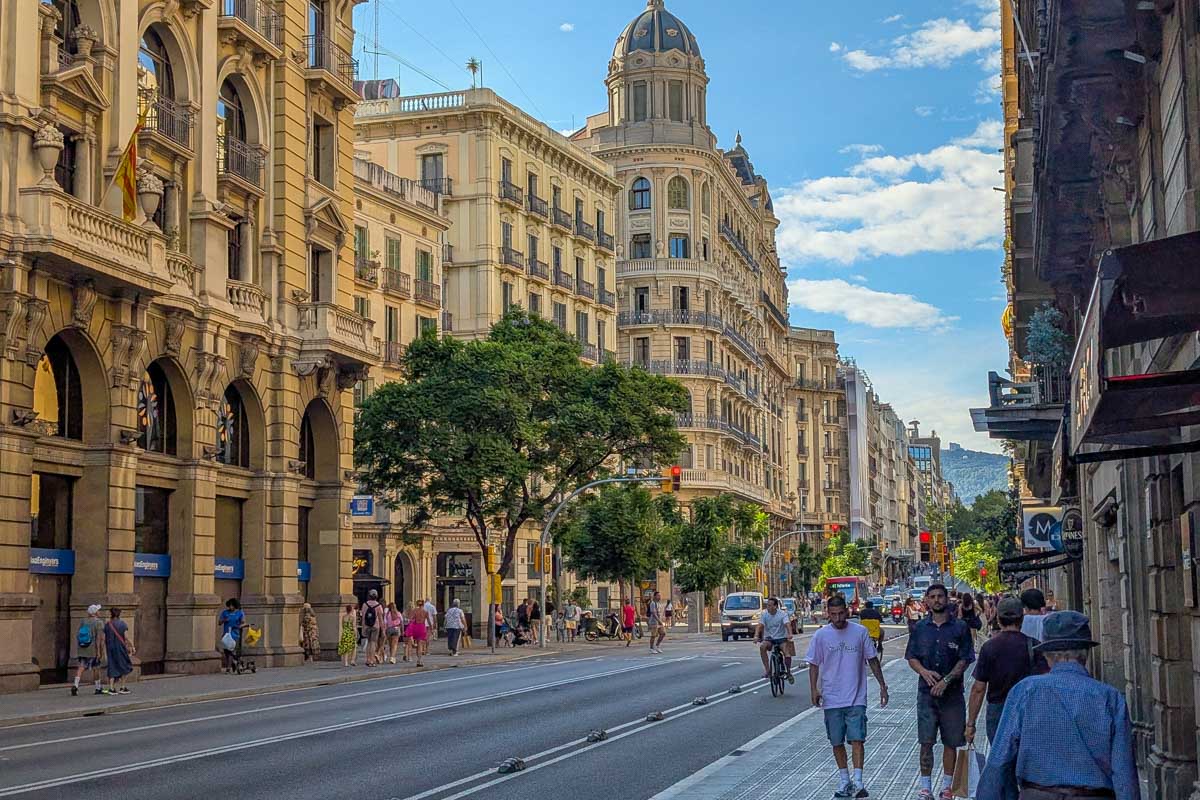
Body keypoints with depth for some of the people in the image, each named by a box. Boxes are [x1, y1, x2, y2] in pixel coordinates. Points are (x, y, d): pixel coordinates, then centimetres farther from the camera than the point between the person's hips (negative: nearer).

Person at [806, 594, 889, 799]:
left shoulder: (860, 632, -1)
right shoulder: (821, 635, -1)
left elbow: (872, 660, 7)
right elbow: (814, 664, 4)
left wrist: (882, 686, 7)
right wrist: (814, 689, -8)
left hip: (856, 698, -1)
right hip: (832, 699, 1)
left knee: (857, 739, -10)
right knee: (837, 742, 8)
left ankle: (858, 782, -10)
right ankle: (844, 781, 21)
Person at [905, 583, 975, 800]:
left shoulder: (960, 628, 0)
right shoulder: (920, 628, 7)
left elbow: (965, 660, -4)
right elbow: (911, 658, 9)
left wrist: (947, 679, -16)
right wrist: (924, 672, -11)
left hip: (952, 693, -1)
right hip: (926, 692, 1)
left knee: (951, 742, 6)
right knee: (926, 742, -2)